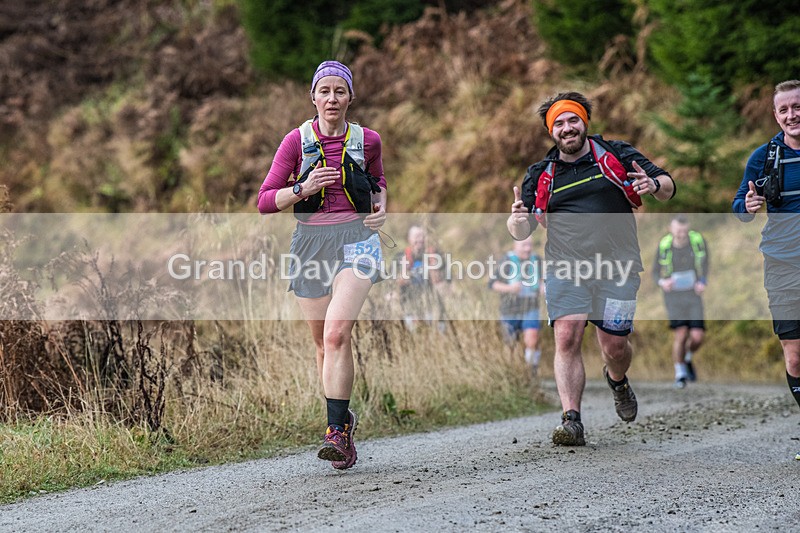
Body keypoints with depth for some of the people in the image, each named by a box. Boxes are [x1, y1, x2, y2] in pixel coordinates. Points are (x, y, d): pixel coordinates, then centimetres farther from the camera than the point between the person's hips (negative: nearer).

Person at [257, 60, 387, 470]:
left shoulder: (367, 140, 4)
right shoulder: (297, 141, -1)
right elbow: (265, 202, 0)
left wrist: (380, 206, 5)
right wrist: (303, 188, -16)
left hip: (356, 240, -2)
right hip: (311, 242, 2)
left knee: (336, 334, -20)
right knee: (324, 344, 9)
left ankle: (336, 431, -20)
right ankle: (343, 418, 31)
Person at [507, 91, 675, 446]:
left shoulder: (617, 156, 6)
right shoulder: (541, 175, 11)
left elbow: (668, 186, 8)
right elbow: (521, 232, 11)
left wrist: (654, 185, -16)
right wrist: (518, 220, -13)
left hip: (616, 268, -1)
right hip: (565, 268, 1)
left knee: (614, 347, -2)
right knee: (566, 338, -15)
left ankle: (617, 380, 34)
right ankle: (571, 421, -16)